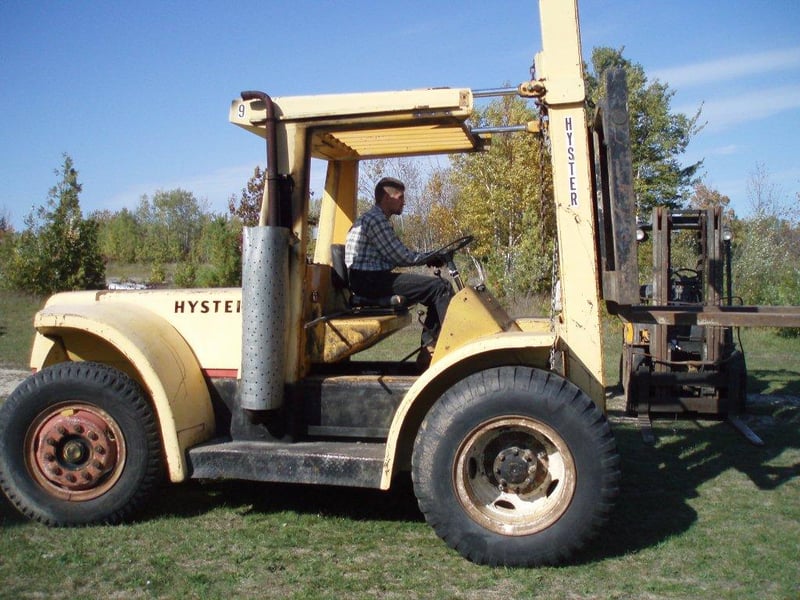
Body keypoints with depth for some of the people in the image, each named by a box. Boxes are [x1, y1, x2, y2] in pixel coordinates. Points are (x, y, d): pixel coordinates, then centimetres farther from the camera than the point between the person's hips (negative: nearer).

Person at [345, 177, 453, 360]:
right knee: (441, 287, -16)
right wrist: (431, 257, 3)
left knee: (436, 290, 12)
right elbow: (402, 257, -12)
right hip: (369, 281, -11)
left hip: (372, 279, 11)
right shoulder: (376, 219, -10)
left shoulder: (377, 218, 23)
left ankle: (429, 347, 7)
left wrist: (430, 257, 9)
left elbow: (397, 256, 20)